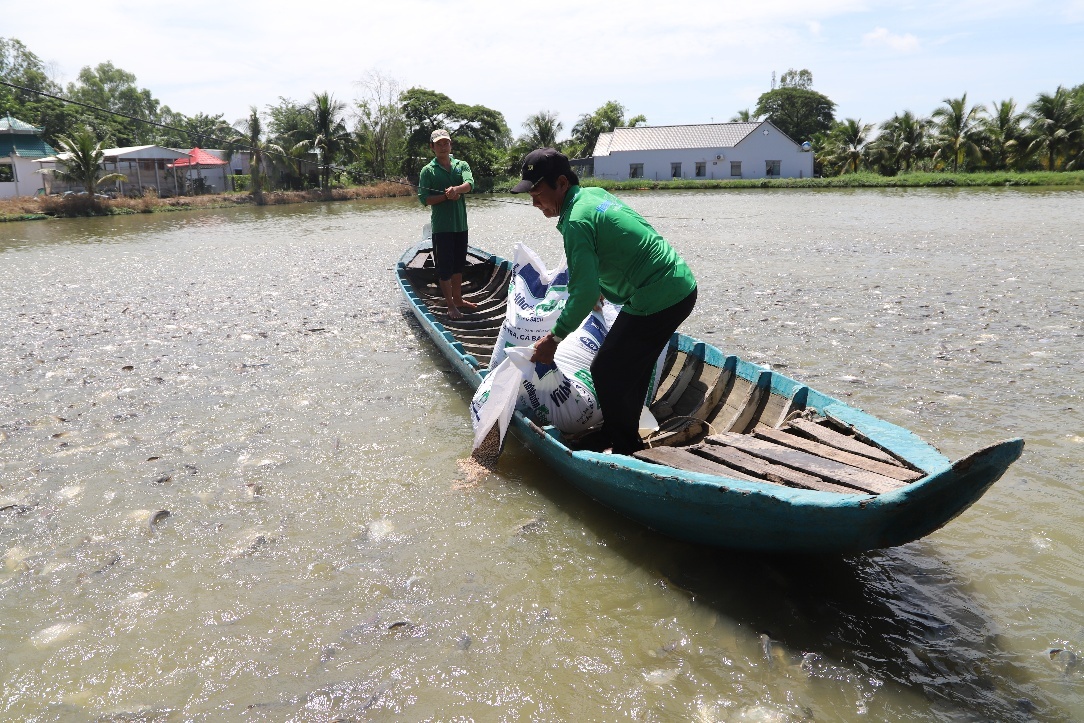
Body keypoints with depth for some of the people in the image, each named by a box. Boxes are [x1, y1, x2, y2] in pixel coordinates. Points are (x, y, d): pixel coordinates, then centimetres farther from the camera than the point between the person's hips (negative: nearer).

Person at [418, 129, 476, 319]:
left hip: (461, 224, 4)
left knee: (458, 264, 16)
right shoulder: (428, 171, -2)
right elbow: (424, 198, -9)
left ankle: (458, 298, 30)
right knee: (444, 267, -1)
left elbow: (469, 184, -13)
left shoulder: (461, 165, 7)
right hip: (441, 226, -4)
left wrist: (456, 189, -34)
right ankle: (450, 306, 8)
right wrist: (447, 196, -19)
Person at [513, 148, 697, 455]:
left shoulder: (576, 221, -19)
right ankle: (625, 433, 36)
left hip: (656, 301, -10)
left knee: (607, 371, 0)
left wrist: (554, 338, -16)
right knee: (633, 367, 22)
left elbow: (585, 292, -23)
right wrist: (596, 291, 26)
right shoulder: (594, 193, 11)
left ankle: (624, 448, 13)